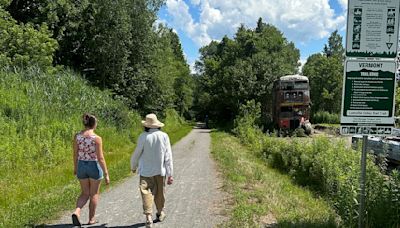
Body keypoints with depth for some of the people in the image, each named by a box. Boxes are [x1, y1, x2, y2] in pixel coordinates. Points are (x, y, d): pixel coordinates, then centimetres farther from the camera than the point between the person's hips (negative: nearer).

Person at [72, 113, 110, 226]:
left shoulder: (77, 136, -3)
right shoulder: (97, 138, -16)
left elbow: (75, 154, 5)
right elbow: (100, 158, -17)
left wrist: (75, 168, 19)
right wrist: (106, 174, -11)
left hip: (81, 166, 4)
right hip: (94, 166, -4)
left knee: (85, 194, 18)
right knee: (94, 194, 13)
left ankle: (77, 212, -5)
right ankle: (91, 219, 22)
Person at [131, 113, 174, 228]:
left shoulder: (143, 136, -13)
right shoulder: (164, 136, -7)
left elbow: (137, 153, -5)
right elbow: (168, 157, -7)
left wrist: (133, 166, 14)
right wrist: (170, 174, -2)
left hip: (146, 170, -3)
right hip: (160, 170, 3)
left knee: (146, 192, 0)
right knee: (159, 192, 18)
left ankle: (148, 216, -12)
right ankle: (160, 213, 36)